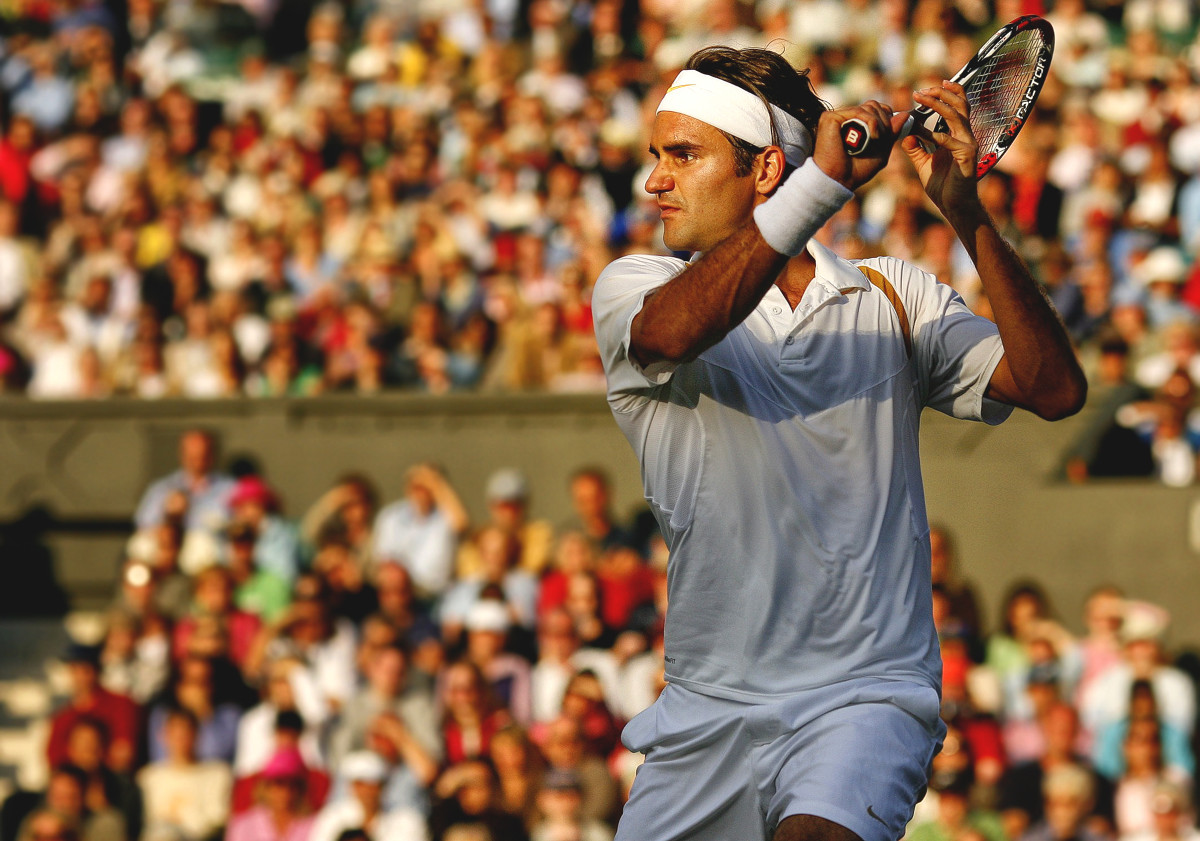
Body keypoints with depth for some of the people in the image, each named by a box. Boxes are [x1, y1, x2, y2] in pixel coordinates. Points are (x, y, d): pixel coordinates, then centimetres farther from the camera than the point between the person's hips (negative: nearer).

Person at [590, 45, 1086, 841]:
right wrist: (820, 183, -28)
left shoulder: (893, 296, 8)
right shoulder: (633, 288, 6)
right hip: (707, 709, 3)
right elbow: (673, 330, -20)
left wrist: (967, 212, -15)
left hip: (866, 694, -3)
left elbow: (1054, 388, -5)